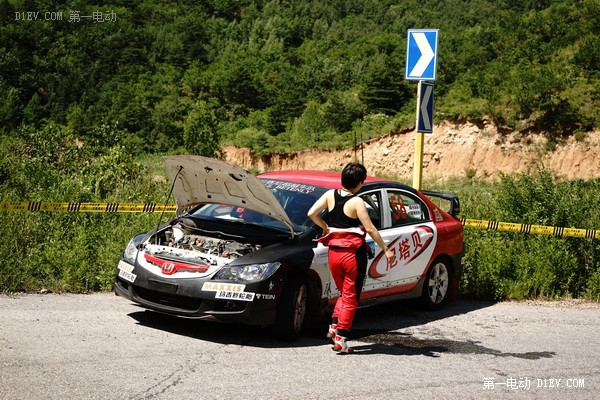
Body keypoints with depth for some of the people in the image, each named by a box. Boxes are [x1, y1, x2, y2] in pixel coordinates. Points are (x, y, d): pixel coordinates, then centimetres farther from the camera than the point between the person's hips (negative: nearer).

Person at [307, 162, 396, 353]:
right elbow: (370, 229, -15)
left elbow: (312, 213, -1)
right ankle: (341, 338, 1)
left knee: (343, 293, 22)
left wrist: (325, 227, 16)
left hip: (333, 251, 5)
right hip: (354, 253, -5)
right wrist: (386, 250, -8)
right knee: (350, 296, 4)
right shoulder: (357, 202, -13)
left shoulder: (330, 195, 1)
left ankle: (334, 325, 6)